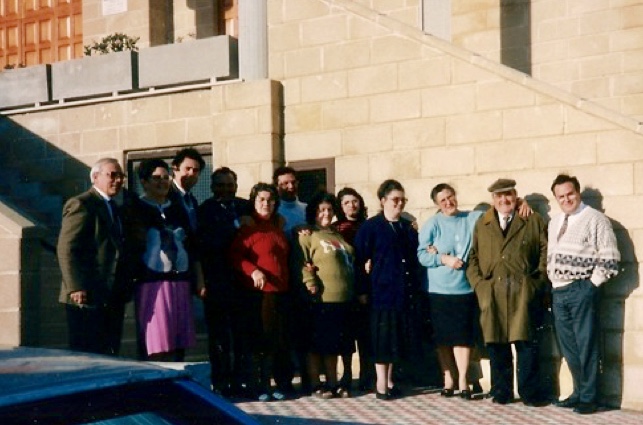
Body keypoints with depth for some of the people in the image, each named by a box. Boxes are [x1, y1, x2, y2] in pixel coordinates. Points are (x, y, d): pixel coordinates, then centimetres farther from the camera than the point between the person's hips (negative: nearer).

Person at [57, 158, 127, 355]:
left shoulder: (114, 208, 20)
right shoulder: (80, 205, -7)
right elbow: (66, 250, -14)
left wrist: (123, 290, 13)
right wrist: (76, 288, -21)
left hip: (113, 298, 8)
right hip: (88, 298, -8)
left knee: (109, 356, 9)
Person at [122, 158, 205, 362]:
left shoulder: (178, 210, 18)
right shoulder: (135, 209, 3)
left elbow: (192, 248, 18)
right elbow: (129, 247, -1)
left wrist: (199, 281, 12)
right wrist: (132, 276, -7)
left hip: (181, 282, 5)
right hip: (151, 283, -5)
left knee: (178, 347, 6)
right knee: (156, 348, -7)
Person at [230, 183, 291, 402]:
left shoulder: (277, 228, 18)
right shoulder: (248, 228, -4)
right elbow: (236, 256, -12)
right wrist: (253, 271, -26)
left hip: (281, 292, 6)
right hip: (258, 293, -6)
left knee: (280, 341, 9)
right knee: (260, 340, -1)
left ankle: (281, 384, 18)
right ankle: (259, 387, 7)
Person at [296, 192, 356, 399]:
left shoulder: (338, 235, 19)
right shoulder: (308, 235, -3)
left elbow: (351, 262, 25)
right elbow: (302, 263, -14)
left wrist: (357, 290, 19)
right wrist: (311, 284, -24)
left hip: (342, 298, 7)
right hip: (320, 299, -7)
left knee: (334, 343, 13)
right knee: (317, 343, 2)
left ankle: (332, 383, 22)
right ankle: (315, 385, 10)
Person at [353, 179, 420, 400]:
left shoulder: (408, 227, 14)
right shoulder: (371, 227, -2)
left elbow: (414, 258, 19)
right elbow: (359, 260, -5)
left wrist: (415, 286, 10)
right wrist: (363, 290, -8)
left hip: (404, 293, 5)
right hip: (382, 291, -5)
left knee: (397, 338, 9)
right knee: (382, 339, -2)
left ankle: (389, 380, 21)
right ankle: (381, 384, 7)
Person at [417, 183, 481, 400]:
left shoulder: (474, 218, 7)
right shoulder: (432, 224, 0)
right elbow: (422, 254, -3)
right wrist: (444, 259, -14)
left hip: (465, 288, 1)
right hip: (439, 289, -1)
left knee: (463, 336, 0)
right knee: (443, 337, 7)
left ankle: (462, 379, 12)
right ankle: (448, 378, 21)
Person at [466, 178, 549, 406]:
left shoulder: (534, 221, 10)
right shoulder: (481, 225, 17)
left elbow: (545, 252, 5)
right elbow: (473, 257, 14)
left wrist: (537, 281, -5)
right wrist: (478, 283, 2)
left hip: (523, 293, -2)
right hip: (491, 295, 2)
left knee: (525, 342, -3)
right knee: (495, 343, 4)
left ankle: (530, 393, 6)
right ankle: (501, 392, 13)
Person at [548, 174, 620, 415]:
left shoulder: (595, 219, -5)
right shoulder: (554, 223, 16)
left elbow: (609, 258, -9)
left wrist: (590, 284, -10)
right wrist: (552, 285, 12)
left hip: (581, 291, -7)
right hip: (558, 291, 7)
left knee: (585, 345, -1)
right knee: (568, 346, 12)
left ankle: (588, 397, 8)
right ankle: (578, 392, 24)